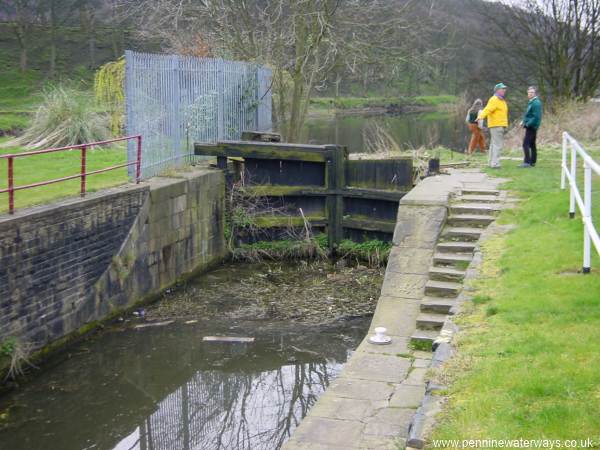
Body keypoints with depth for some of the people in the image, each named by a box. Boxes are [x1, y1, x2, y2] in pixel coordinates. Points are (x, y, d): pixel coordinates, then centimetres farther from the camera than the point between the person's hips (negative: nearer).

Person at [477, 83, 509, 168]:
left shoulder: (501, 100, 20)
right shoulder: (494, 99, -12)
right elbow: (487, 109, -26)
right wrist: (481, 116, -42)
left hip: (500, 125, 10)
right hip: (496, 125, -10)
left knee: (494, 144, 13)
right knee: (498, 144, -13)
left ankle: (491, 162, 19)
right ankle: (495, 164, -14)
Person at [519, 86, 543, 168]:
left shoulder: (536, 103, -17)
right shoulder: (531, 102, 14)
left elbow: (536, 117, -23)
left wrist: (527, 124, -21)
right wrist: (524, 121, 10)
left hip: (531, 127, -10)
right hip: (531, 127, 10)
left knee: (526, 144, -12)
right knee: (532, 144, 14)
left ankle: (527, 162, -13)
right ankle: (532, 162, 20)